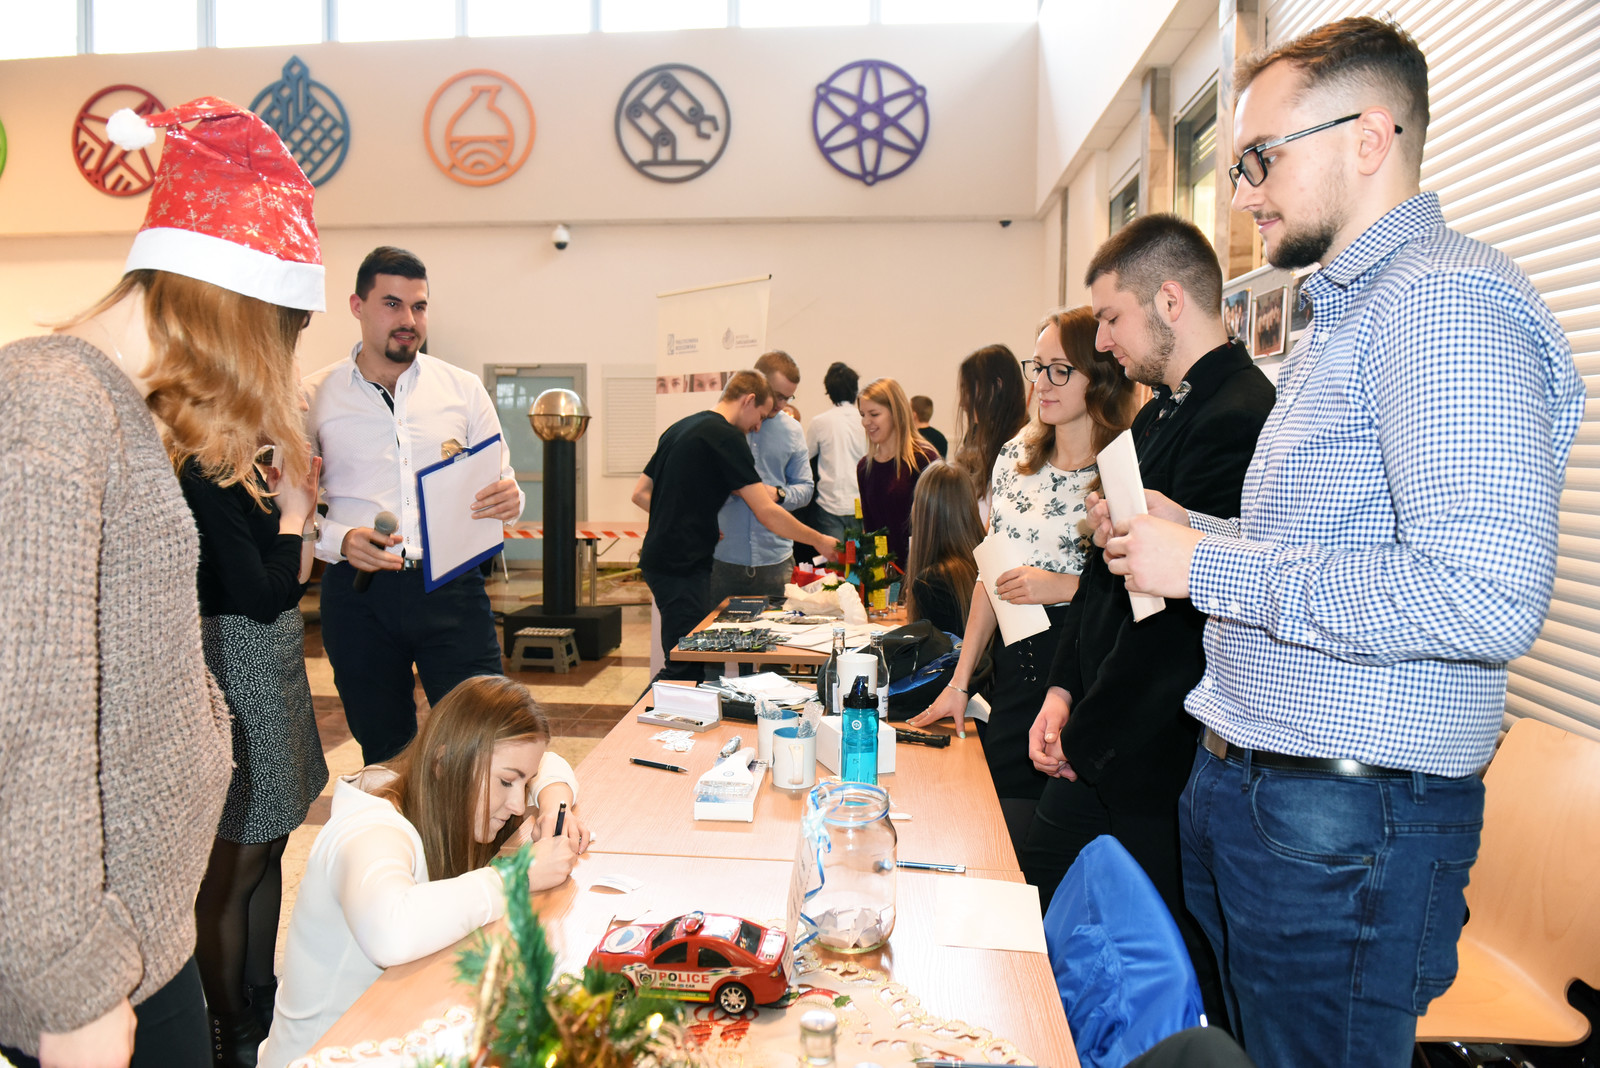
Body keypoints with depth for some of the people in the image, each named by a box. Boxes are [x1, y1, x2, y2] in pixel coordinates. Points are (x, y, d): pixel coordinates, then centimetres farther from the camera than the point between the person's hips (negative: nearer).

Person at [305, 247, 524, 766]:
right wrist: (339, 539, -16)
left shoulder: (462, 388, 7)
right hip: (358, 594, 0)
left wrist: (508, 500, -14)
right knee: (383, 753, 13)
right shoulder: (315, 396, 4)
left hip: (452, 588, 0)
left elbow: (501, 484, 10)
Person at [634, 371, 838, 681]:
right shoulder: (726, 436, -11)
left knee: (686, 664, 14)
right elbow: (767, 513, -15)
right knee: (686, 669, -6)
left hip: (659, 559, 10)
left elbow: (640, 494, 19)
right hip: (682, 566, -10)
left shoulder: (680, 428, 16)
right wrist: (819, 541, -3)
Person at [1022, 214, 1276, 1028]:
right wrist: (1064, 689, 6)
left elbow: (1184, 609, -24)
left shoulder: (1238, 418, -21)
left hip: (1158, 758, -9)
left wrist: (1086, 735, -13)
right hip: (1094, 749, 9)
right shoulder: (1160, 412, 11)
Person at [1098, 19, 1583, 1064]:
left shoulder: (1446, 302, -17)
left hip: (1343, 819, -10)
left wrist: (1209, 566, -22)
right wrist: (1186, 530, 9)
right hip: (1239, 784, 10)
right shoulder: (1346, 312, 16)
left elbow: (1491, 596, -29)